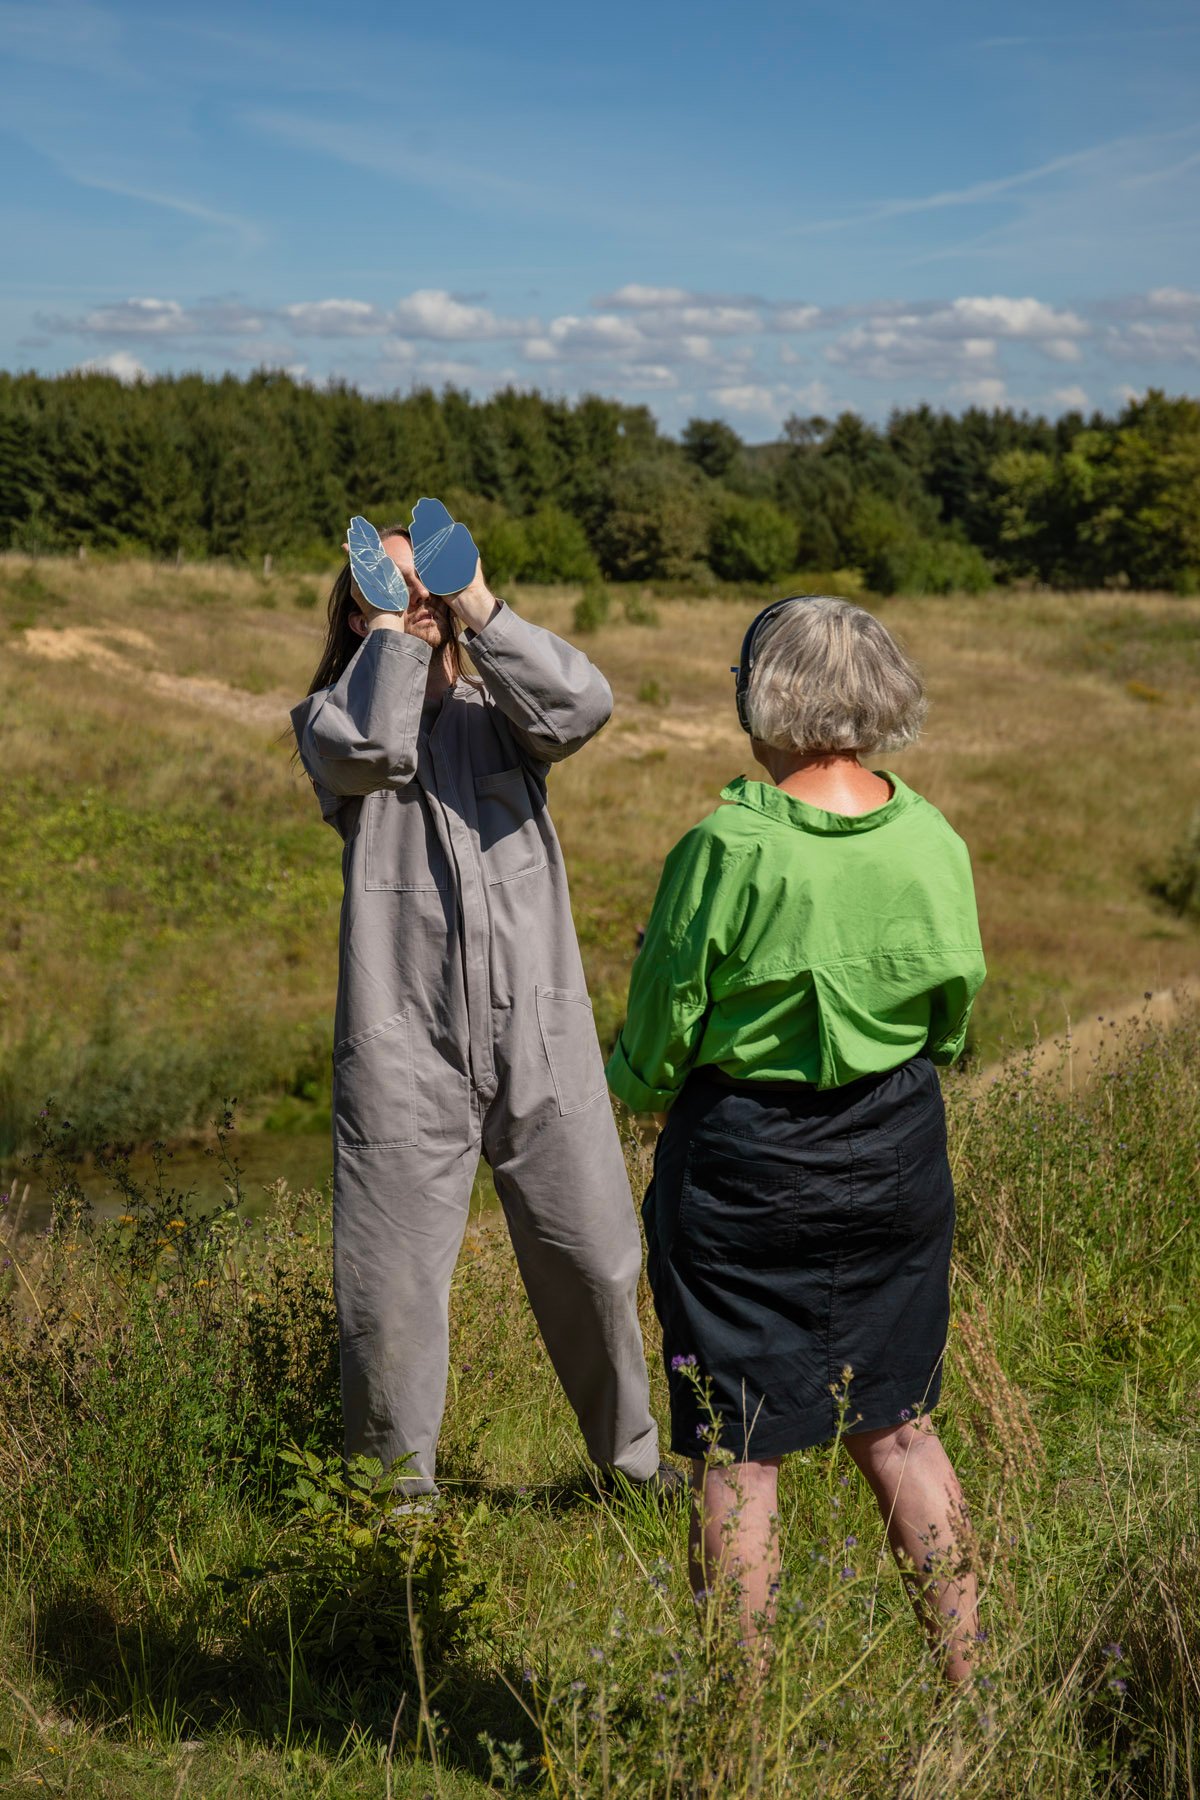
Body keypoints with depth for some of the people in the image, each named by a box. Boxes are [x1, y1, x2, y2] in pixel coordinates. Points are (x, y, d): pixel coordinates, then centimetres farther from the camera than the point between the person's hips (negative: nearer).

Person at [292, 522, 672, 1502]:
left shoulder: (502, 709, 10)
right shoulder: (330, 722, 5)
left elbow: (583, 705, -12)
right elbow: (374, 745, -19)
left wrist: (478, 605, -14)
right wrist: (388, 625, -7)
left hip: (542, 1040, 2)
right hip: (406, 1052, -2)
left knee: (596, 1262, 12)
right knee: (392, 1285, 2)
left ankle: (632, 1453, 34)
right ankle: (398, 1487, 23)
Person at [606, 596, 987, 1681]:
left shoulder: (727, 851, -18)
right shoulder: (935, 843, -5)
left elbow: (660, 1034, -9)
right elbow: (954, 1019, 7)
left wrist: (636, 1085, 12)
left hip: (743, 1165, -4)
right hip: (897, 1154, 5)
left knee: (738, 1454, 7)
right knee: (894, 1425, 20)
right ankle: (969, 1681, 26)